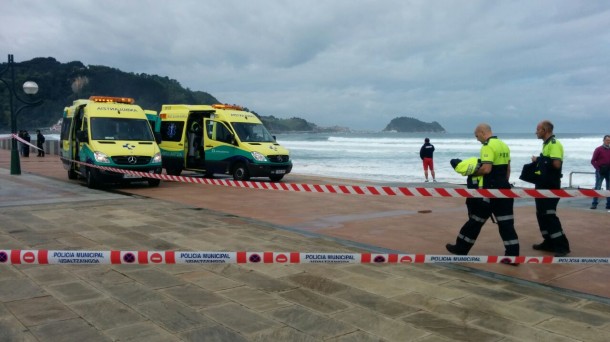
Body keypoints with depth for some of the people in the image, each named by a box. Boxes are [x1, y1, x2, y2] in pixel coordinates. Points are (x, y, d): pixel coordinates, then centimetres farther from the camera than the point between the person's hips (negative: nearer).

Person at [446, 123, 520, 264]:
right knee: (506, 222, 6)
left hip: (490, 190, -8)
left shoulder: (488, 146, -14)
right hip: (504, 188, 8)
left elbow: (486, 169, -23)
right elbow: (507, 169, 18)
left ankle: (461, 248, 17)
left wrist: (473, 172, -7)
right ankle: (512, 255, 3)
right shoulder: (504, 146, 14)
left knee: (476, 220, 4)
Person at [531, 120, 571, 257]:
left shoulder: (554, 144, -15)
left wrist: (538, 160, -16)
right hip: (543, 186, 10)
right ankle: (549, 243, 20)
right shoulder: (546, 144, 15)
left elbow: (556, 164, -27)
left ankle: (562, 246, -5)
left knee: (549, 215, -10)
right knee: (541, 214, 13)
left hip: (550, 187, -10)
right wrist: (538, 161, 8)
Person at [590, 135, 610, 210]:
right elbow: (593, 161, -3)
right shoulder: (599, 149, -3)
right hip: (600, 171, -4)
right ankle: (594, 204, 0)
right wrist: (598, 168, -13)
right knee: (597, 188, -4)